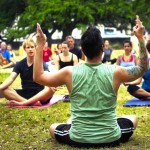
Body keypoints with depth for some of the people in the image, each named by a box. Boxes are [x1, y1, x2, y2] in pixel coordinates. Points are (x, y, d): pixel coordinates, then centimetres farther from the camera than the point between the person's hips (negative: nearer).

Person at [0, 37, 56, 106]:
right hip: (25, 94, 2)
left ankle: (22, 103, -40)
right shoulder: (20, 64, 5)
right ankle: (32, 102, -38)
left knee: (50, 90, -36)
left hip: (39, 94, -2)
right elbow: (11, 78, -9)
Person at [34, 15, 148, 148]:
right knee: (133, 118, 31)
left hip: (78, 140, 1)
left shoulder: (70, 73, -12)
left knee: (53, 128, 31)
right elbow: (143, 68, 7)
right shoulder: (115, 72, -12)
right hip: (111, 139, 0)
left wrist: (39, 46, 6)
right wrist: (141, 38, 9)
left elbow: (38, 77, 3)